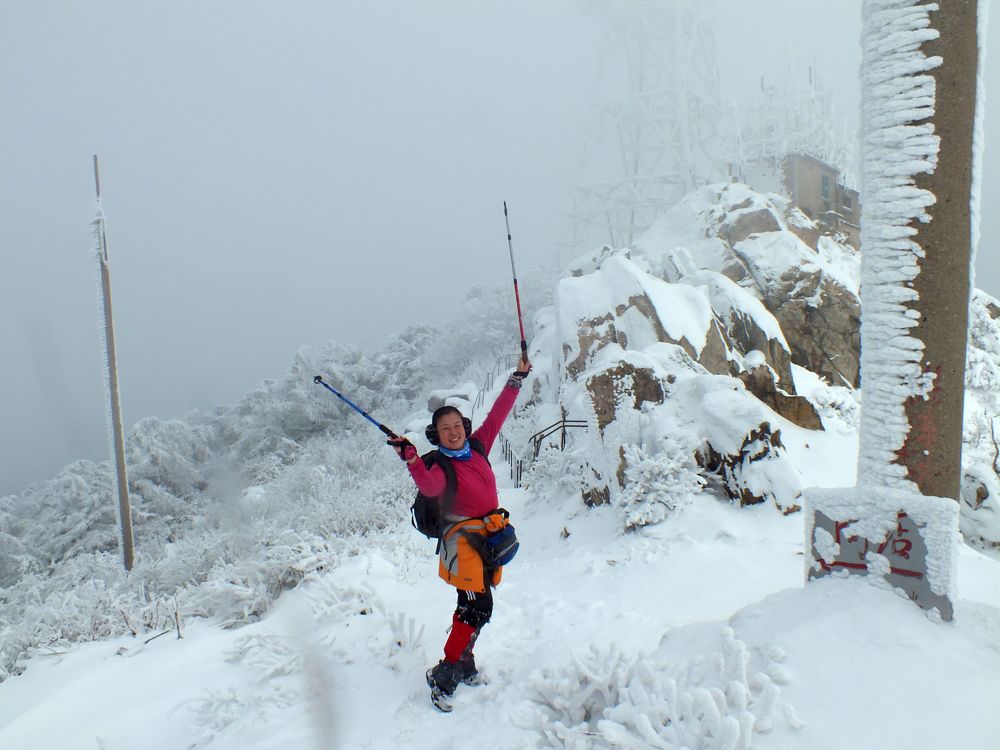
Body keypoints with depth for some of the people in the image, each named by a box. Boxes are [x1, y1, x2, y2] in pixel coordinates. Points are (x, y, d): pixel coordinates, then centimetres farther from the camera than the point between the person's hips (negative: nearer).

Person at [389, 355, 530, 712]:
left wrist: (517, 378, 13)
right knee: (478, 608, -16)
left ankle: (464, 664, 31)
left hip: (491, 535, 7)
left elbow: (497, 414, 11)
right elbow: (429, 486, -36)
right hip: (463, 538, -7)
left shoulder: (478, 447, 4)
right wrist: (412, 460, -52)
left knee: (473, 606, 16)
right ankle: (443, 674, -6)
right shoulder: (440, 464, -14)